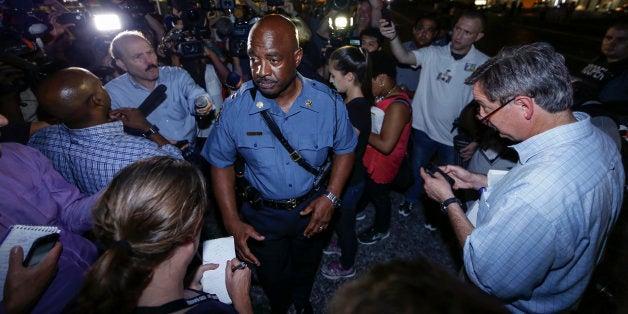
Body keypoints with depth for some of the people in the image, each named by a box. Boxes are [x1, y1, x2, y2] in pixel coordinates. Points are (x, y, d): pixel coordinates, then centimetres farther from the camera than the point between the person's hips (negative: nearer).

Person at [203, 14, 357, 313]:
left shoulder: (328, 102, -20)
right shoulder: (234, 108, -22)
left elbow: (345, 149, -4)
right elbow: (221, 164, -8)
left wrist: (331, 197, -15)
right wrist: (233, 222, -13)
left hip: (312, 209, 2)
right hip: (261, 214, -1)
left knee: (306, 267, 29)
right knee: (273, 279, 21)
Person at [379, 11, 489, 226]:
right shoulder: (433, 53, -9)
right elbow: (404, 58, -25)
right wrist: (393, 37, -45)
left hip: (456, 137, 0)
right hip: (424, 128, 1)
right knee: (417, 169, 23)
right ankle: (411, 198, 52)